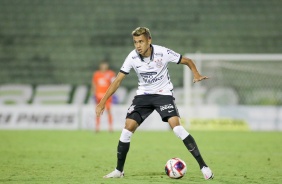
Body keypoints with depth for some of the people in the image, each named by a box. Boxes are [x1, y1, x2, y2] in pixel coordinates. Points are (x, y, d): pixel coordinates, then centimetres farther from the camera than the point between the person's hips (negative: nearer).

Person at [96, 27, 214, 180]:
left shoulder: (163, 53, -20)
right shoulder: (132, 57, -13)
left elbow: (187, 61, -5)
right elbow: (118, 80, -4)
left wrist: (196, 74, -26)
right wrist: (102, 102, -8)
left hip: (163, 93, -3)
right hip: (143, 95, 3)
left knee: (175, 125, -23)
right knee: (128, 127, -10)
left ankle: (203, 166, -18)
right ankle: (119, 170, 6)